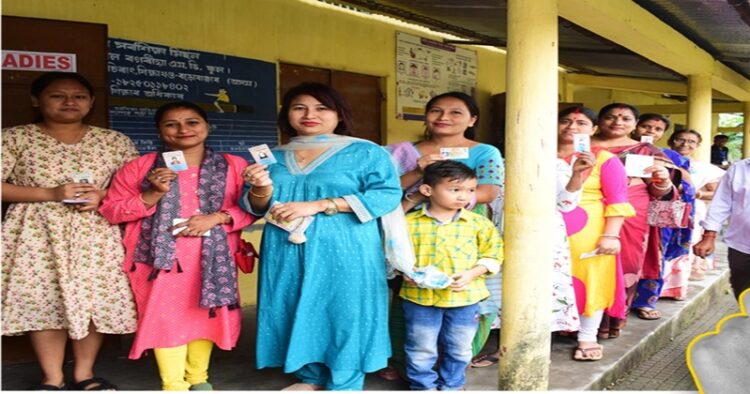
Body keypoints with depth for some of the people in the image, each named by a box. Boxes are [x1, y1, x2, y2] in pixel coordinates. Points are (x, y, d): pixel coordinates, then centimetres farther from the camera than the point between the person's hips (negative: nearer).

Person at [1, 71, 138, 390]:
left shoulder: (115, 141, 6)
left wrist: (103, 196, -12)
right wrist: (50, 193, -14)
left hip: (95, 234, 1)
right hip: (39, 234, -1)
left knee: (95, 300, 2)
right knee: (43, 301, 1)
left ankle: (84, 373, 20)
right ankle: (52, 378, 16)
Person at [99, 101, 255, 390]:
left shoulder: (233, 166, 4)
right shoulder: (139, 167, 2)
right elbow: (110, 210, 1)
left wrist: (217, 217, -15)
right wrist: (152, 195, -14)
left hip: (213, 257, 1)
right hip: (160, 255, -1)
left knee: (206, 314, 9)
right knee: (166, 317, -1)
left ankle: (198, 377, 30)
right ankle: (173, 385, 15)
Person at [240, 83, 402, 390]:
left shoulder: (365, 152, -3)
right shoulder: (273, 157, 11)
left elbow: (387, 194, -14)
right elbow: (257, 208, 14)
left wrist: (317, 205, -18)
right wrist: (261, 190, -14)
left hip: (344, 252, -4)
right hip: (287, 253, 5)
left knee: (343, 314, 1)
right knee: (298, 313, 11)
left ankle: (344, 385, 18)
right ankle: (311, 377, 30)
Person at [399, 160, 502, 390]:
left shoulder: (478, 223, -2)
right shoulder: (410, 223, -6)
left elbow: (492, 254, 1)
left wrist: (471, 274, -14)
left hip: (464, 297, 2)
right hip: (420, 296, -1)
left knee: (459, 349, 16)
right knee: (421, 349, 11)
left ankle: (451, 386, 37)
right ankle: (424, 386, 31)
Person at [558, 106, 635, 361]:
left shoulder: (604, 159, -2)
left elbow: (617, 201, -4)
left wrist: (611, 235, -11)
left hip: (586, 234, -2)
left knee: (589, 281, 4)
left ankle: (587, 338, 17)